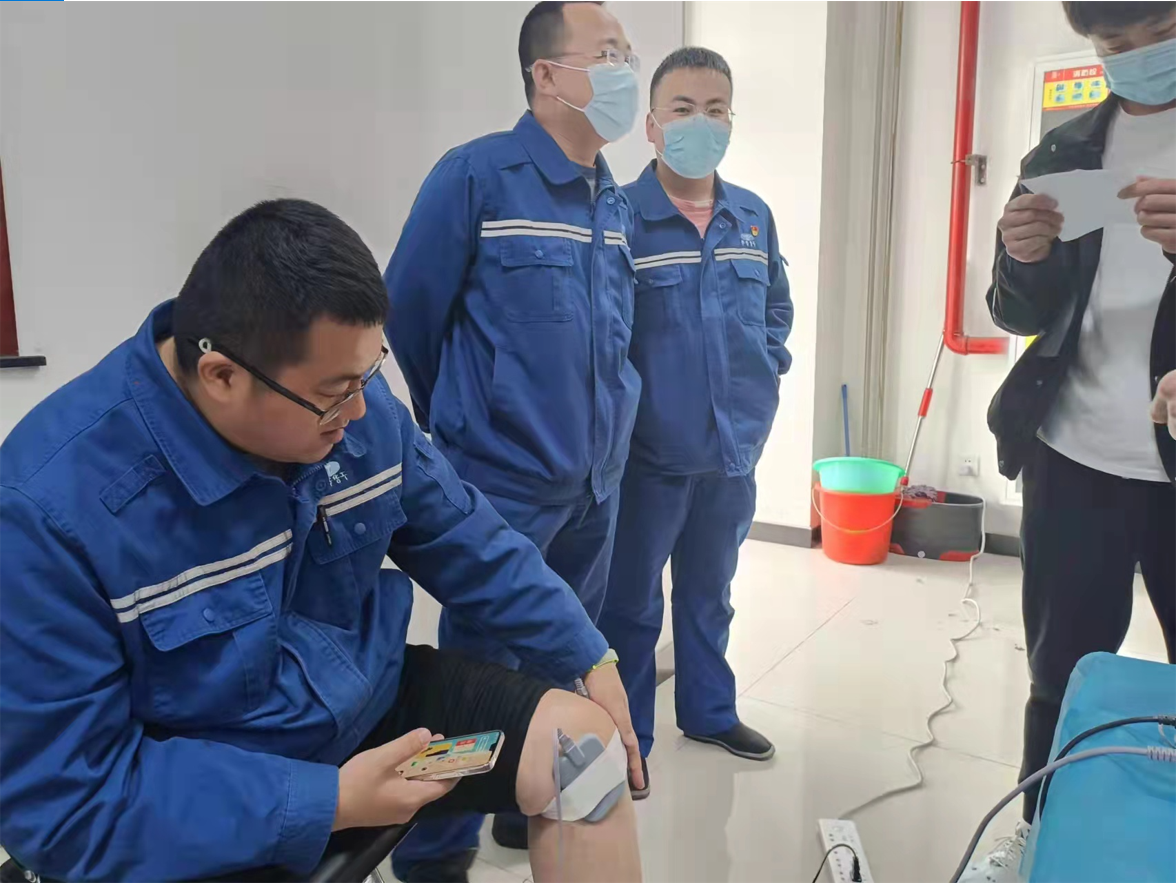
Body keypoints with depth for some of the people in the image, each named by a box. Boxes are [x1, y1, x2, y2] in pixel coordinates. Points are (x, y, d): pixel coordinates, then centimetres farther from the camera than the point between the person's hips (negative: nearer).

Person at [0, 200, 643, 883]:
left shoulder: (357, 404, -10)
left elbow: (464, 542, 3)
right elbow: (59, 801, -22)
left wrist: (590, 656, 3)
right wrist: (329, 802, -26)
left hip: (371, 703, 5)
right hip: (200, 813, -4)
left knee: (591, 744, -5)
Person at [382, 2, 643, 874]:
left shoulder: (616, 201, 6)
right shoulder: (474, 175, -13)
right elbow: (410, 316, -6)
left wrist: (600, 428, 15)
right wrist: (465, 426, 5)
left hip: (596, 482, 6)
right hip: (503, 483, -6)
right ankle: (437, 848, 28)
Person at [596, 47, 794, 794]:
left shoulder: (754, 216, 3)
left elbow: (778, 305, 17)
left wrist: (765, 371, 6)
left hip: (734, 445, 5)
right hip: (647, 449, -5)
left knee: (710, 590, 22)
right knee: (632, 602, 9)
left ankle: (710, 710, 41)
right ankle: (626, 739, 27)